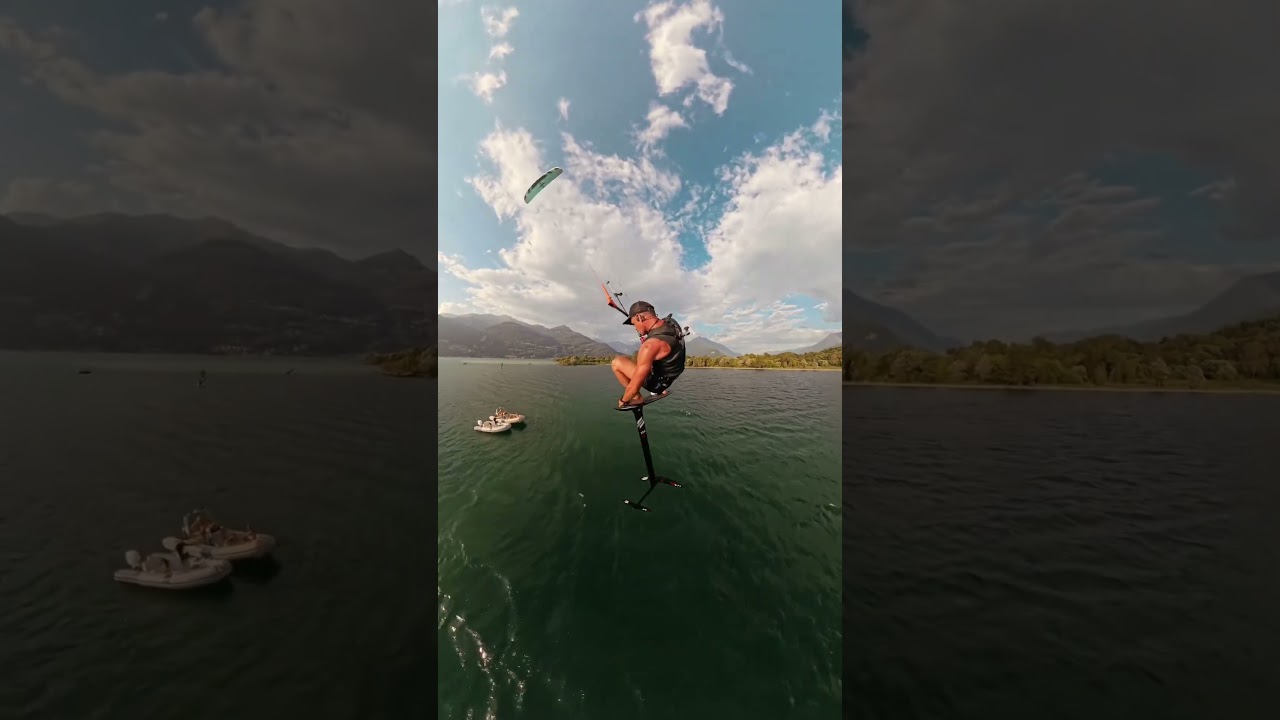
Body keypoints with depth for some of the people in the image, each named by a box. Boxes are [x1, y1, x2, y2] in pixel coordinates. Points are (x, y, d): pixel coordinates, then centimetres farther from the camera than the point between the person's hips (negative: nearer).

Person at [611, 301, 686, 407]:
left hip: (658, 382, -8)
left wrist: (623, 400, -12)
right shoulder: (671, 322, -11)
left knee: (617, 362, -9)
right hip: (672, 373, 8)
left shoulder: (651, 345, -35)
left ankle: (636, 398, 4)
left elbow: (634, 387, -29)